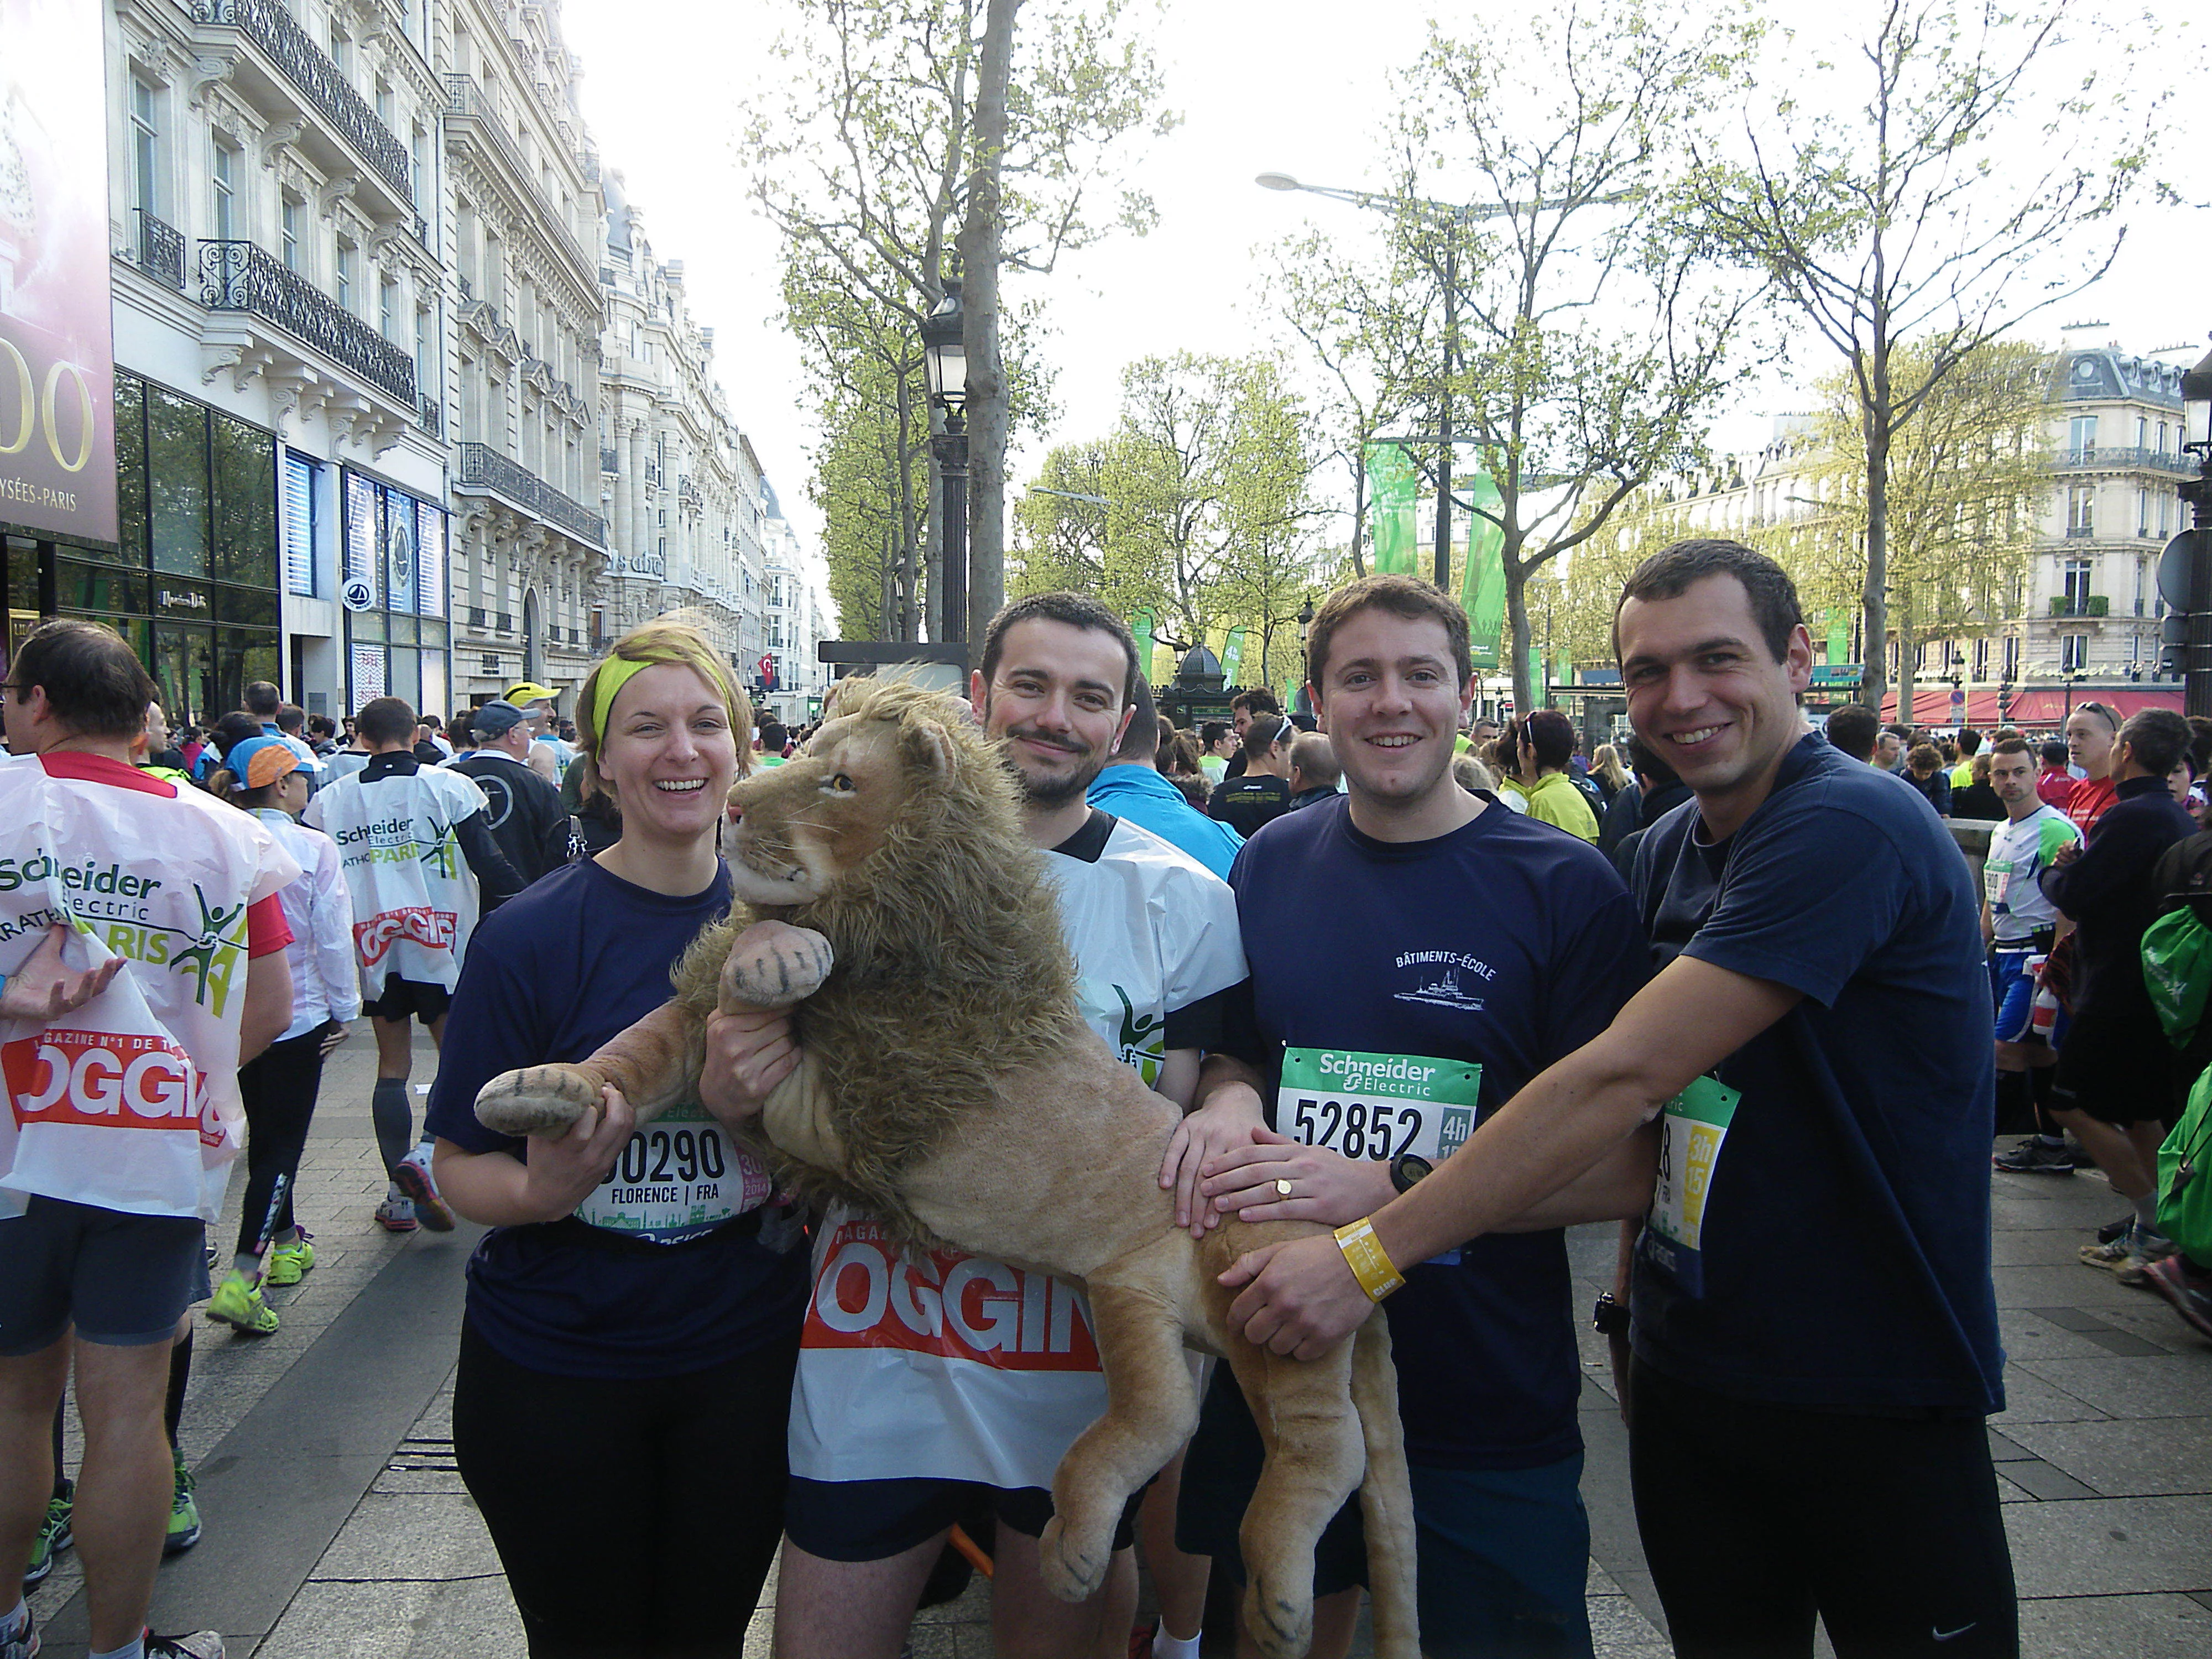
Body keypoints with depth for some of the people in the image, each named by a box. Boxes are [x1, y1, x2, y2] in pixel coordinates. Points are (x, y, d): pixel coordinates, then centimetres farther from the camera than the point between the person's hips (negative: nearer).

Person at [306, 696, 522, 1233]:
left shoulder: (330, 800, 6)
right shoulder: (450, 787, -4)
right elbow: (489, 864, -8)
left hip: (372, 945, 3)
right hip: (441, 943, -3)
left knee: (392, 1064, 11)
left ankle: (400, 1196, 12)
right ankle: (429, 1155, -19)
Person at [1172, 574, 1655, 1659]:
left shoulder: (1565, 887, -11)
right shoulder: (1269, 865, 2)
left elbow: (1624, 1172, -13)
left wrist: (1387, 1188, -23)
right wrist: (1225, 1101, -9)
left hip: (1489, 1409, -4)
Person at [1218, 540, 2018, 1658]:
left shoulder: (1852, 830, -21)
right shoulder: (1666, 851, 5)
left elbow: (1624, 1077, -29)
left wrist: (1372, 1254, -28)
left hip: (1876, 1401, -6)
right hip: (1687, 1381, 7)